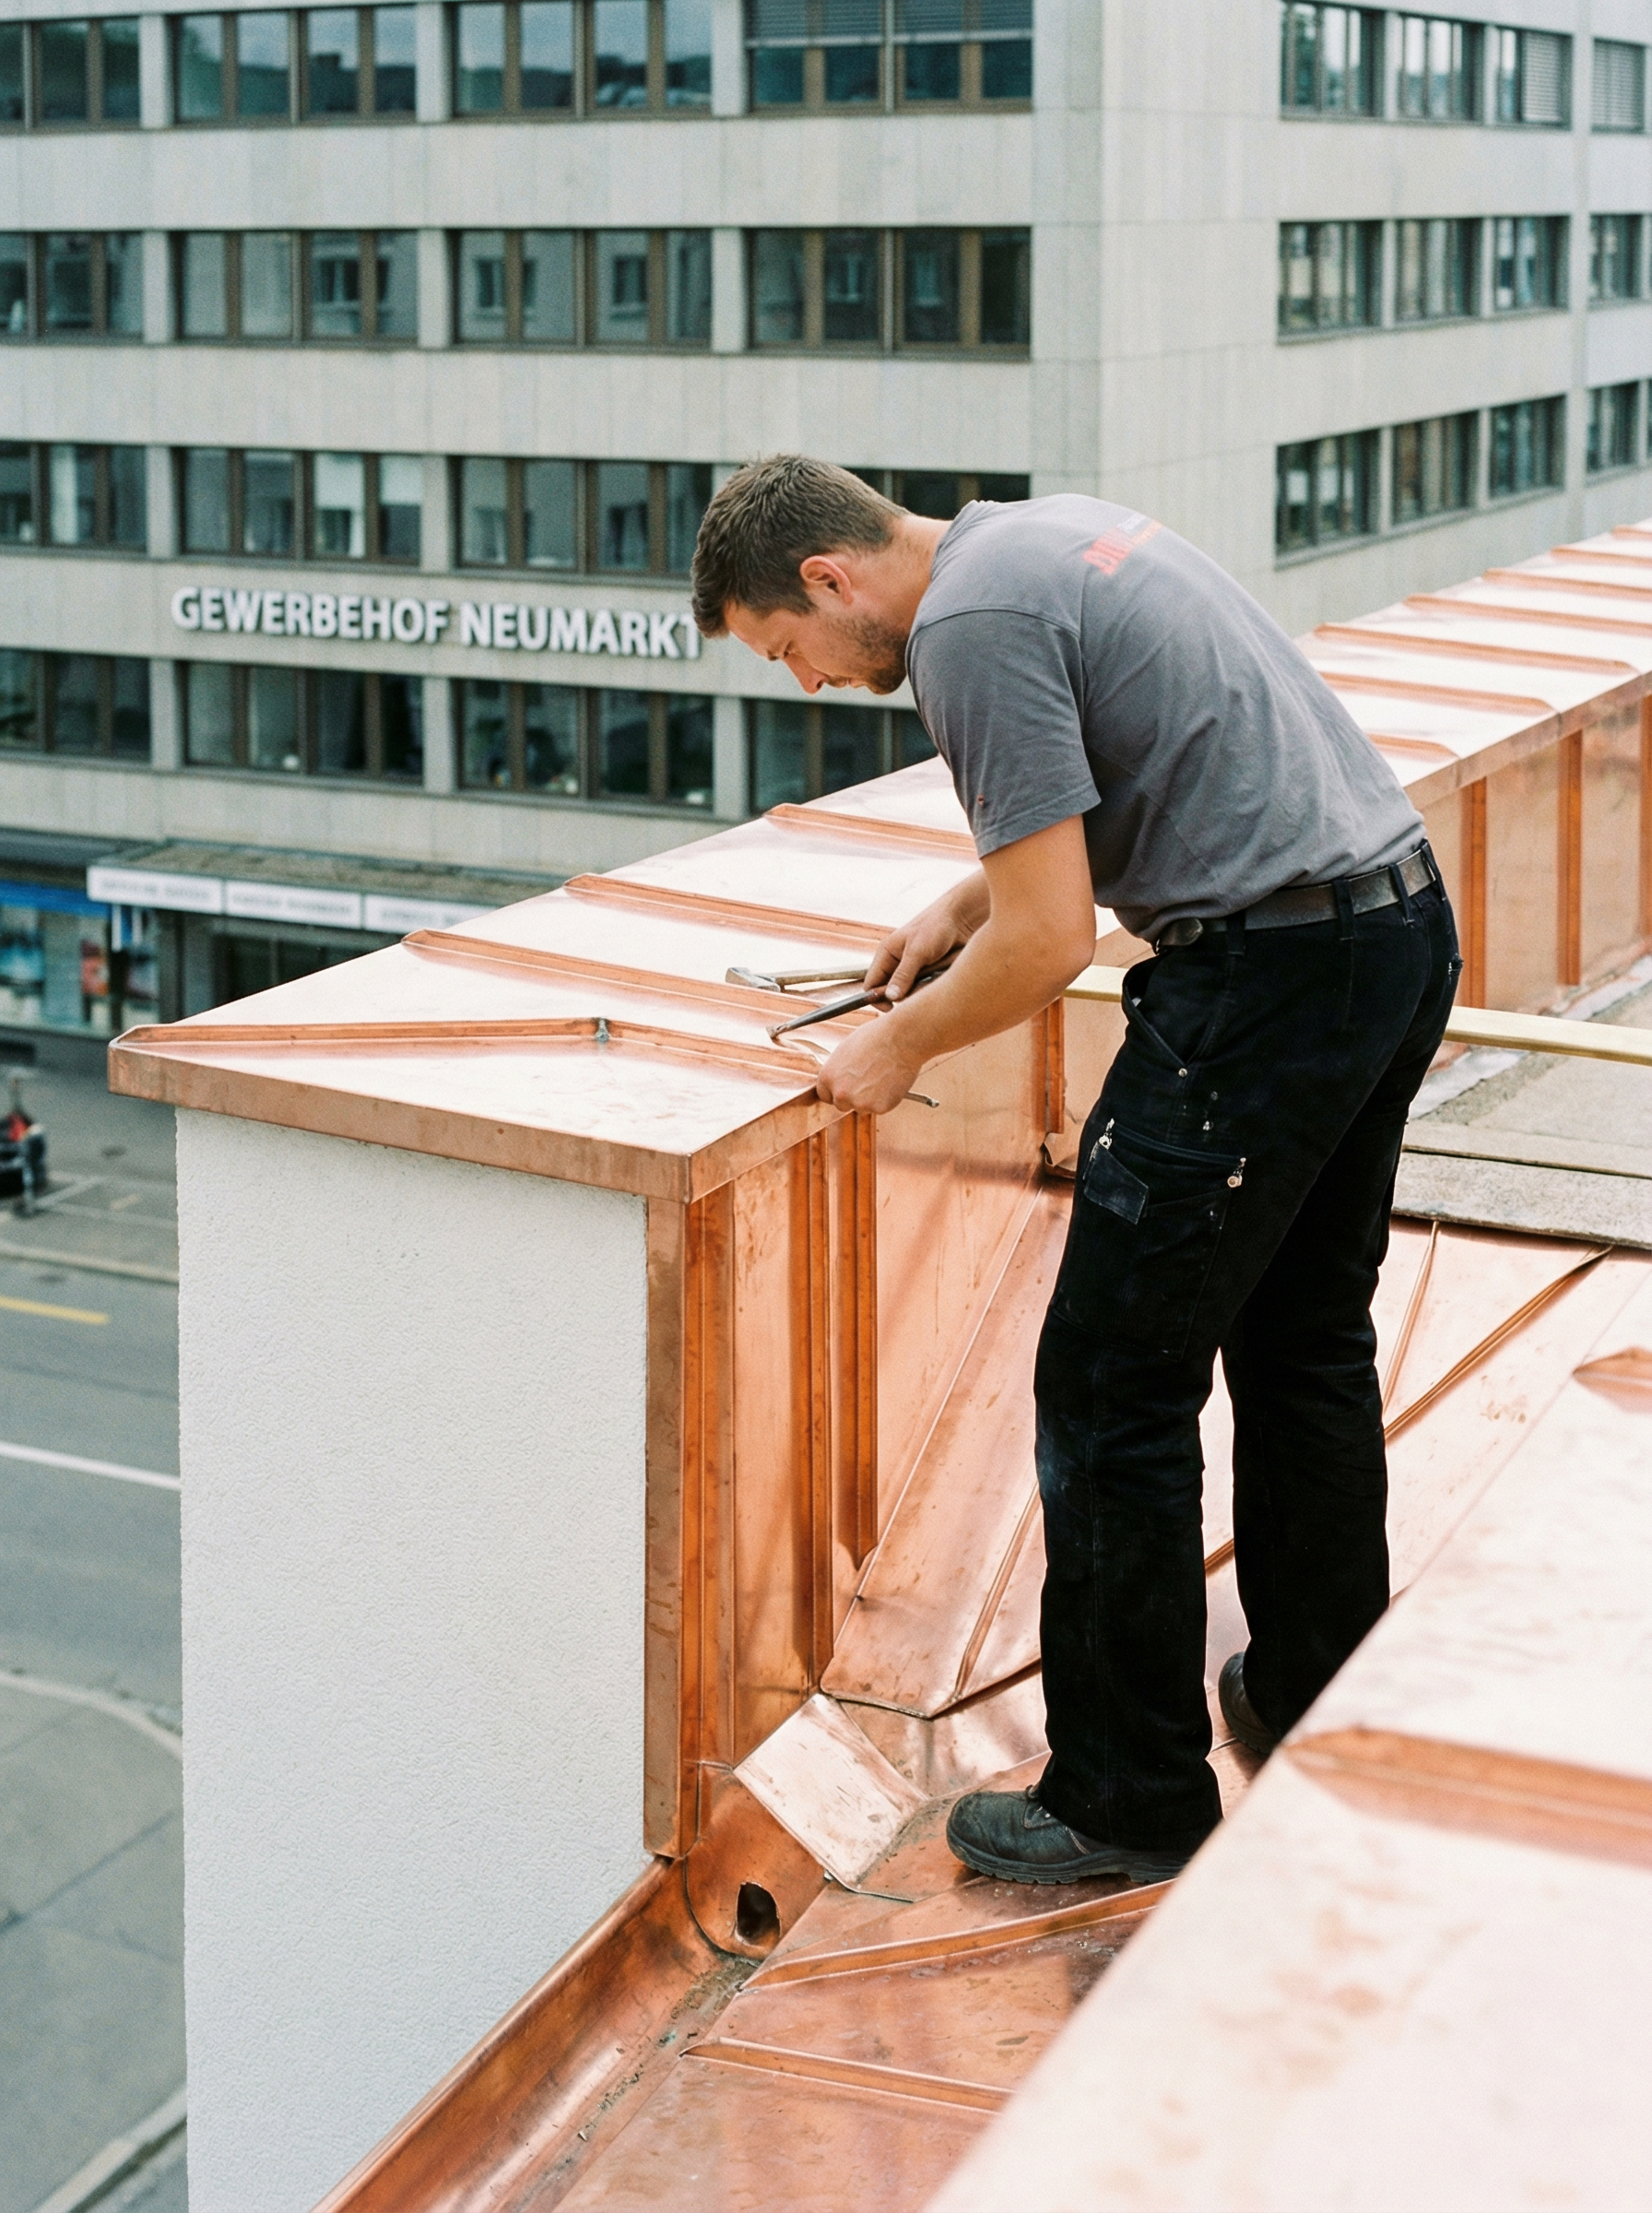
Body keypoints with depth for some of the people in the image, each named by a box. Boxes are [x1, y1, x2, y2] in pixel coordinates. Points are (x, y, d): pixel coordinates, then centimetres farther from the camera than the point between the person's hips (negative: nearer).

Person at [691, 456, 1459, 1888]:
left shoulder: (970, 629, -14)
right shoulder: (1045, 534, 16)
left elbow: (1052, 940, -17)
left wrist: (901, 1045, -1)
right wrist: (966, 903, 24)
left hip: (1269, 985, -10)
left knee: (1113, 1391, -1)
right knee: (1307, 1342, 22)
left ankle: (1128, 1802, 9)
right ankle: (1317, 1702, 36)